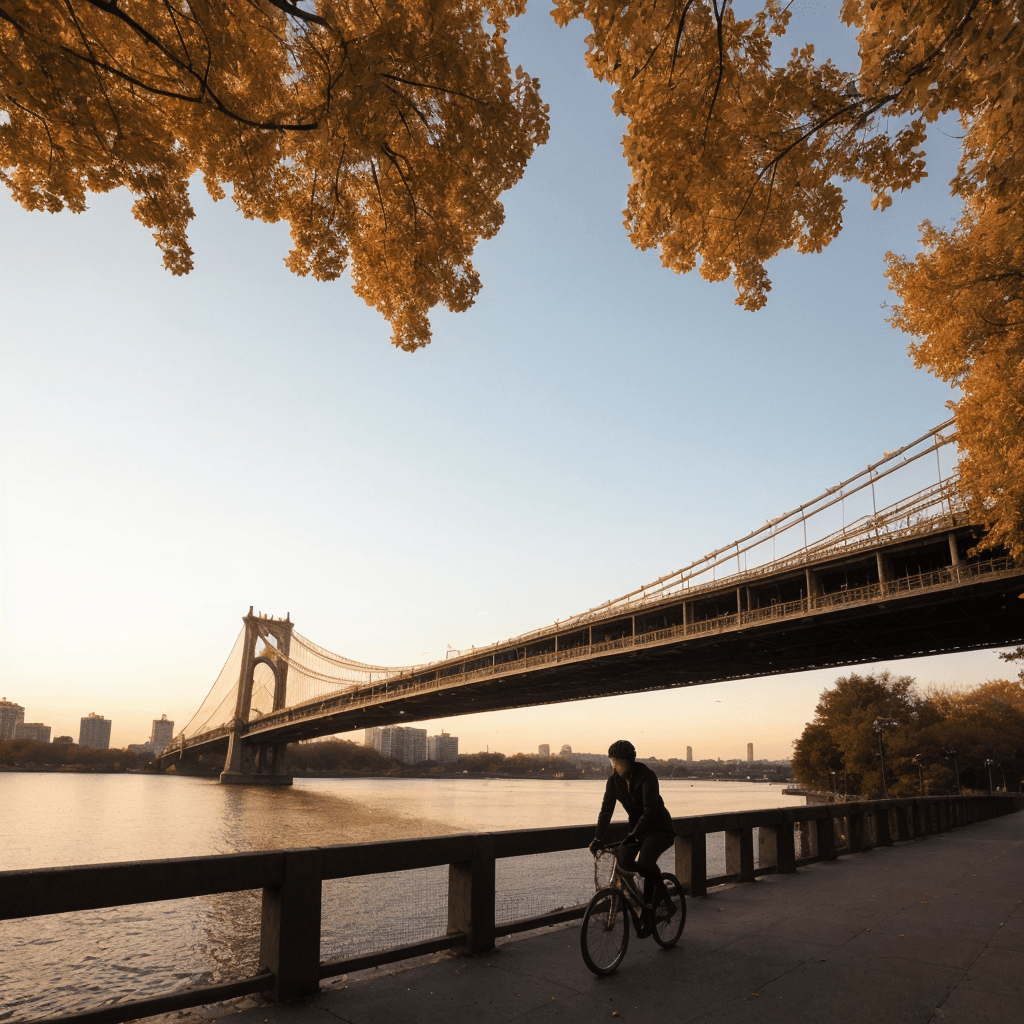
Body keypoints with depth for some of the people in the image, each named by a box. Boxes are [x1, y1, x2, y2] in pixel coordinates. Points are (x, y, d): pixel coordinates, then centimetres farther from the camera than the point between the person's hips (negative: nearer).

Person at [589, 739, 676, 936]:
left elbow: (649, 810, -31)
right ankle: (657, 884, 9)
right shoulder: (614, 779, -6)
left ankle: (648, 909, -8)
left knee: (645, 858, -31)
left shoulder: (647, 776, -23)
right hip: (637, 827, 6)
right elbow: (606, 809, -5)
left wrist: (633, 837, -40)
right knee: (624, 861, -19)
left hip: (659, 828, -6)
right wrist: (598, 838, -13)